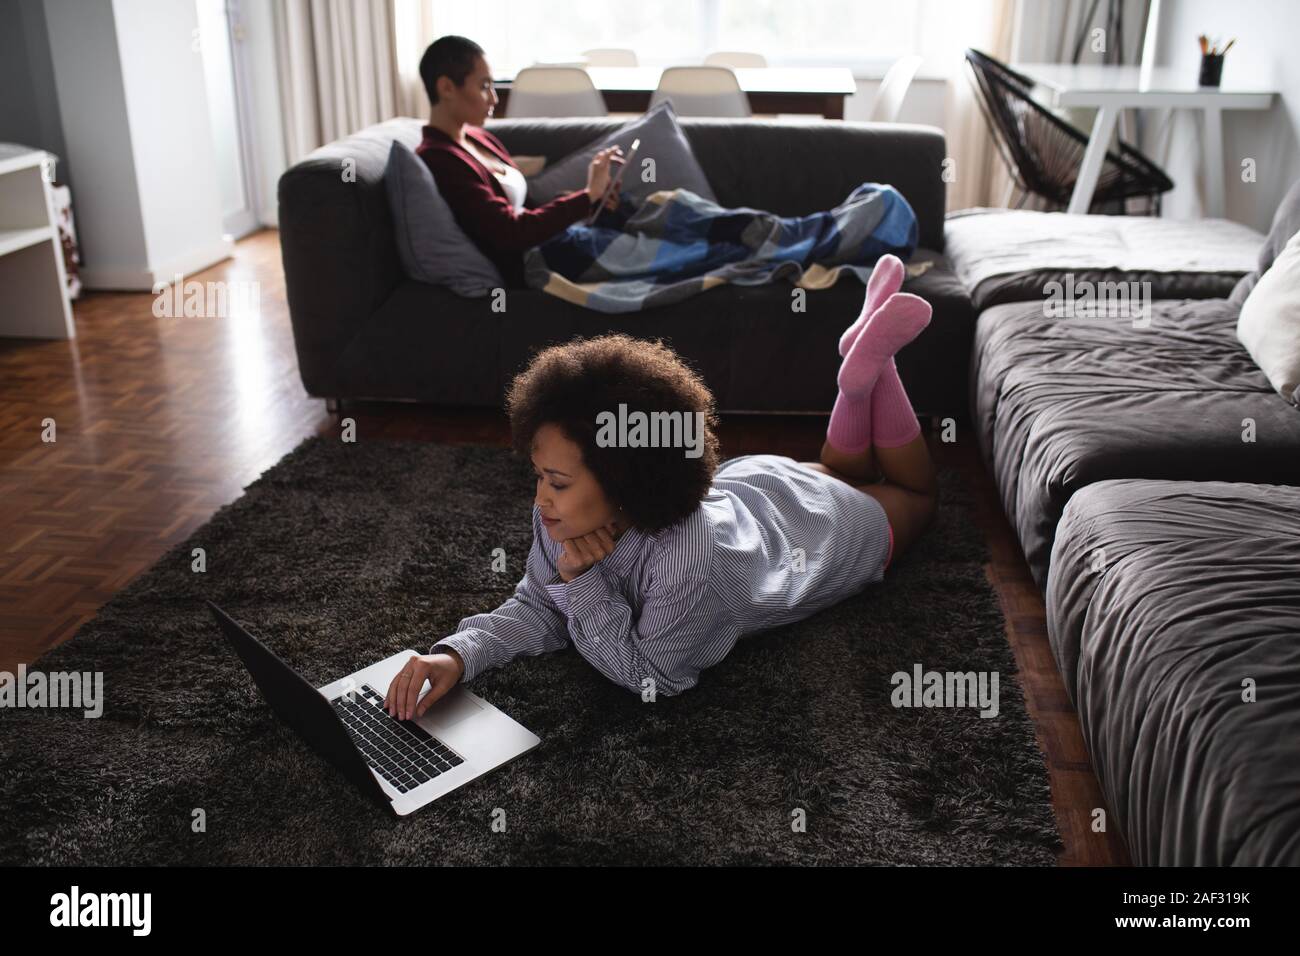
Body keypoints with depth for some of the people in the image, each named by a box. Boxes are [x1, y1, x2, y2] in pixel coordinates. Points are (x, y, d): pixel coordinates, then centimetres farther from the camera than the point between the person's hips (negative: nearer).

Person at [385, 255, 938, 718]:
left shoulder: (689, 562, -51)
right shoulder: (563, 519, -34)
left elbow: (651, 677, -37)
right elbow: (539, 606, -22)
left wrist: (585, 581, -47)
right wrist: (457, 655, -40)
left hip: (840, 527, -4)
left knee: (916, 492, 29)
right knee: (836, 470, 39)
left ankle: (872, 366, 21)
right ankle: (858, 380, 32)